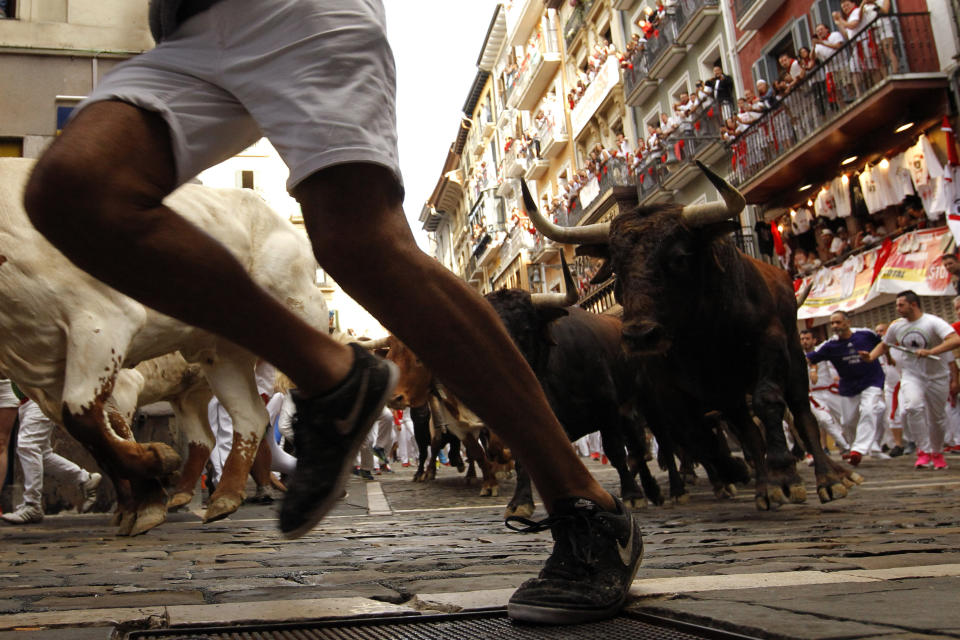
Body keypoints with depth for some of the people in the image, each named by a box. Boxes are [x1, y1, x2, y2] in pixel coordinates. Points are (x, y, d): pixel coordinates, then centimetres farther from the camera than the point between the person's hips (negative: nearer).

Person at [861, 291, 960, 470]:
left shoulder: (933, 322, -15)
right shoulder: (896, 326, 1)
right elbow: (884, 345, 18)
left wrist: (930, 351, -38)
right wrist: (871, 356, -2)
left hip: (937, 376, -2)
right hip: (911, 376, 2)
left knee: (937, 417, 7)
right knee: (913, 407, -25)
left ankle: (937, 453, 32)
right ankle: (924, 451, -15)